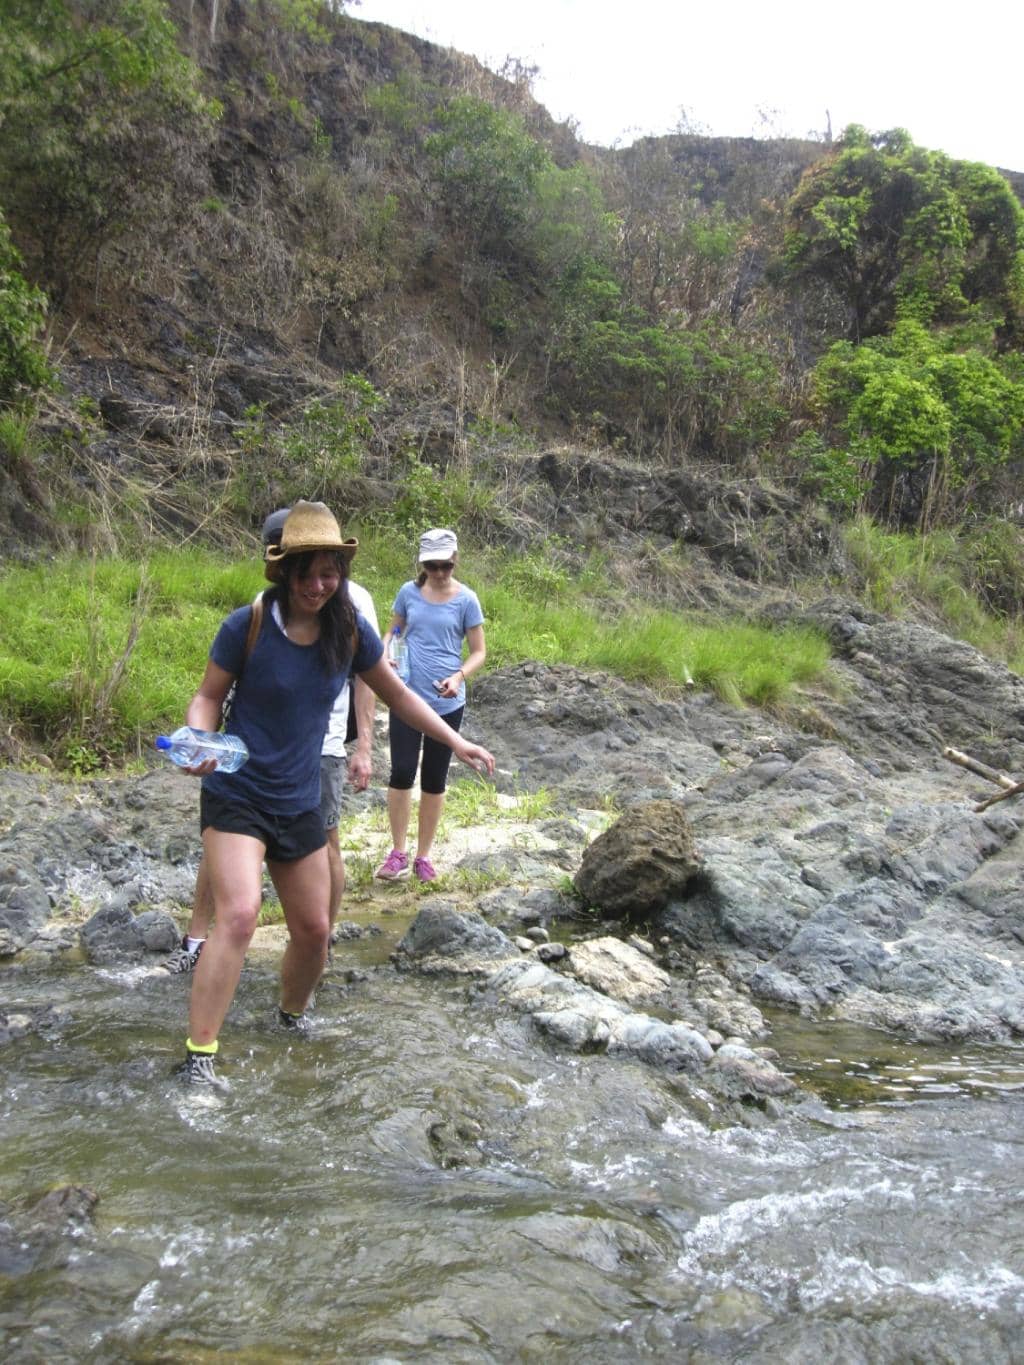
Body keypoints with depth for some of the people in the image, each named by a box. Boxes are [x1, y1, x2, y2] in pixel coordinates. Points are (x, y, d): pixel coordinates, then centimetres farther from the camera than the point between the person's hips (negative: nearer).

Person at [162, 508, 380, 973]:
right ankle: (195, 940, 12)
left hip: (320, 745, -3)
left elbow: (367, 674, -2)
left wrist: (364, 747, -8)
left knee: (324, 843, 2)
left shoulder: (351, 599, -1)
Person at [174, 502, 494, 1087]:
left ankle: (292, 1017, 41)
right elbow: (209, 696, -4)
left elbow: (397, 694, 9)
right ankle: (199, 1057, -13)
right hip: (236, 796, -4)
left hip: (300, 803, 5)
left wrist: (456, 742, 8)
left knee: (314, 929, 12)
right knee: (238, 915, -22)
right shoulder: (248, 626, -14)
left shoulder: (351, 631, -4)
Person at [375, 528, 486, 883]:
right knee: (401, 772, -5)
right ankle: (398, 853, 10)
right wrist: (385, 652, -9)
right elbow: (392, 631, 14)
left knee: (434, 779, 9)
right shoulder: (409, 592, 1)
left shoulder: (466, 599, -4)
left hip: (447, 703, -1)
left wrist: (459, 676, -19)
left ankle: (423, 856, 21)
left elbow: (479, 651, 0)